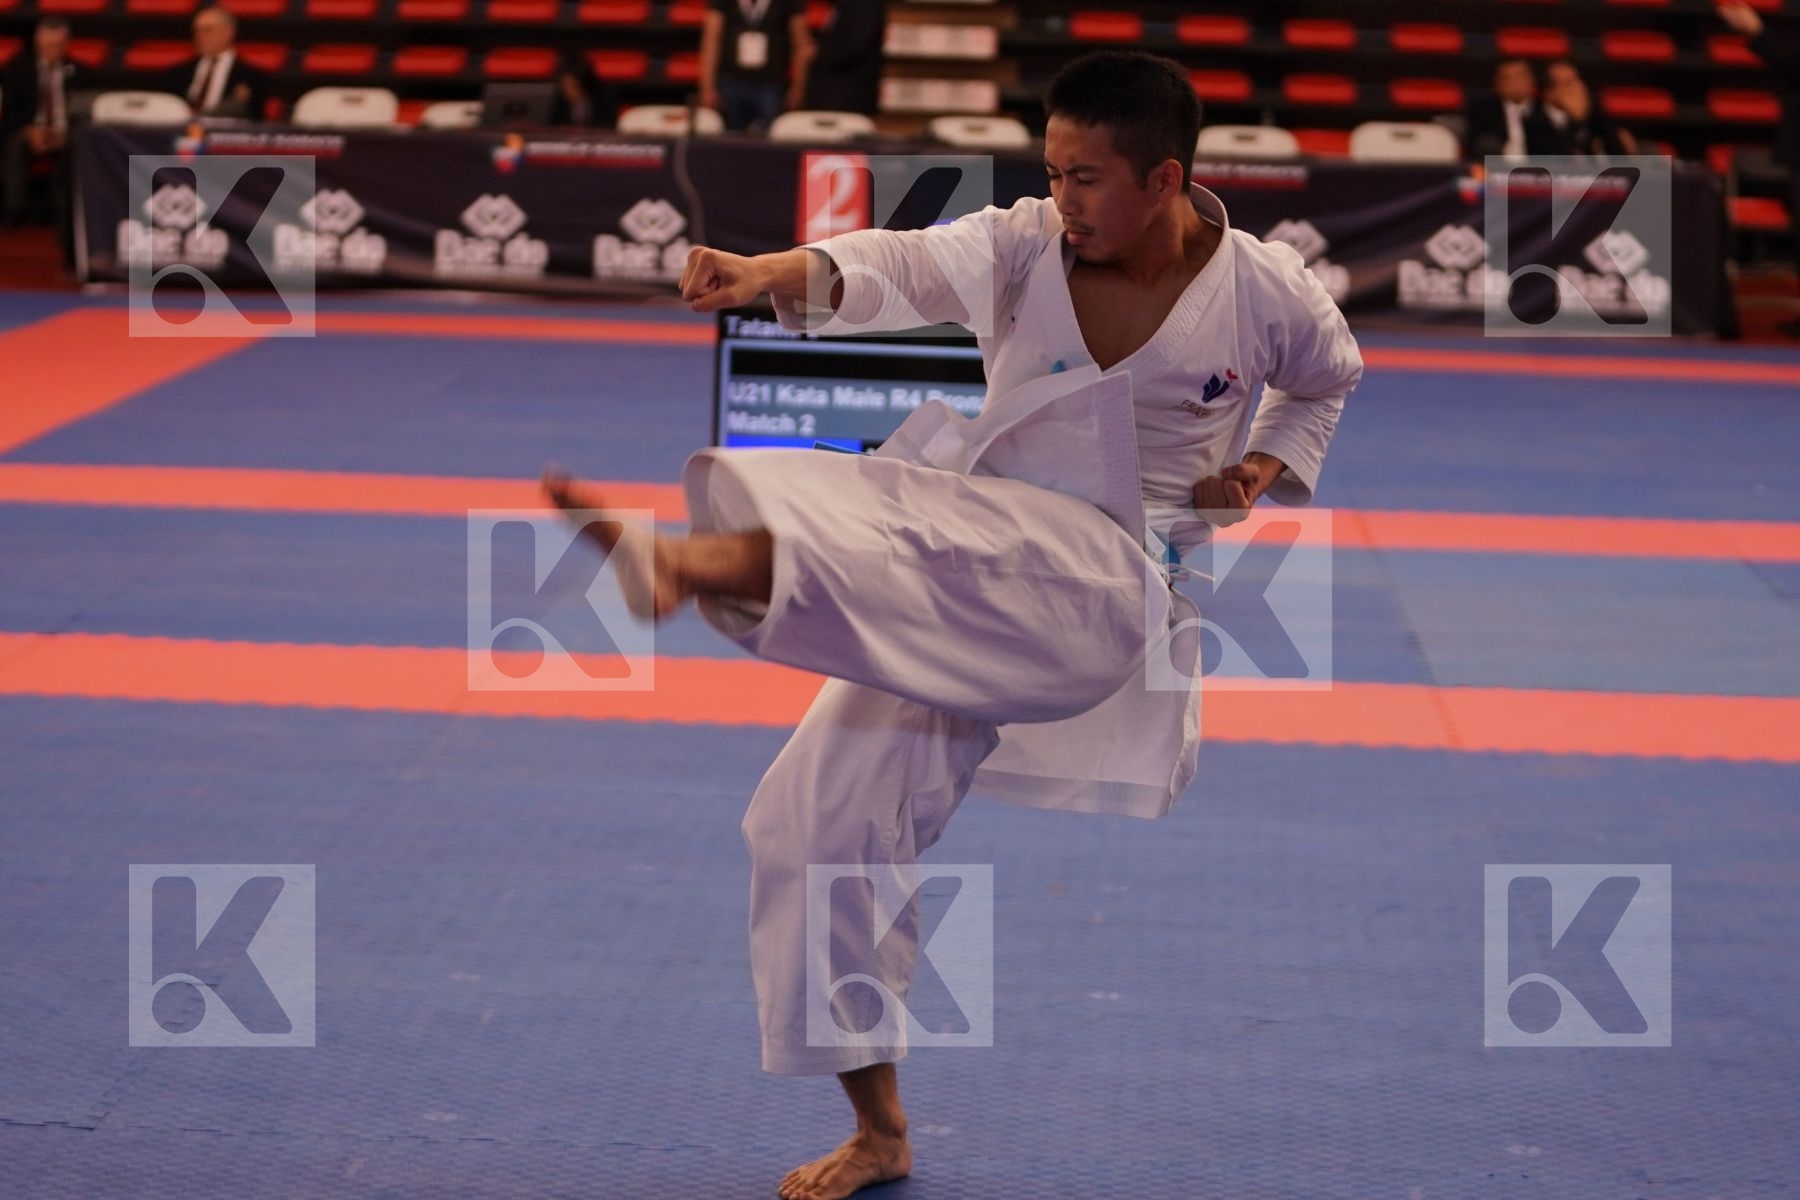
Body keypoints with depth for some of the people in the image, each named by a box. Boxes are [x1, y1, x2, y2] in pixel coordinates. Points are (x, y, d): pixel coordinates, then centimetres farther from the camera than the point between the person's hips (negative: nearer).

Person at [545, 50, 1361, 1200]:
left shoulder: (1266, 293, -2)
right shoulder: (1024, 249, 0)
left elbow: (1331, 378, 21)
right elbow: (900, 269, -20)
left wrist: (1270, 465, 3)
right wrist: (779, 272, -41)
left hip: (1101, 595, -5)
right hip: (962, 584, 5)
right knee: (830, 806, 0)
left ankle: (697, 561, -66)